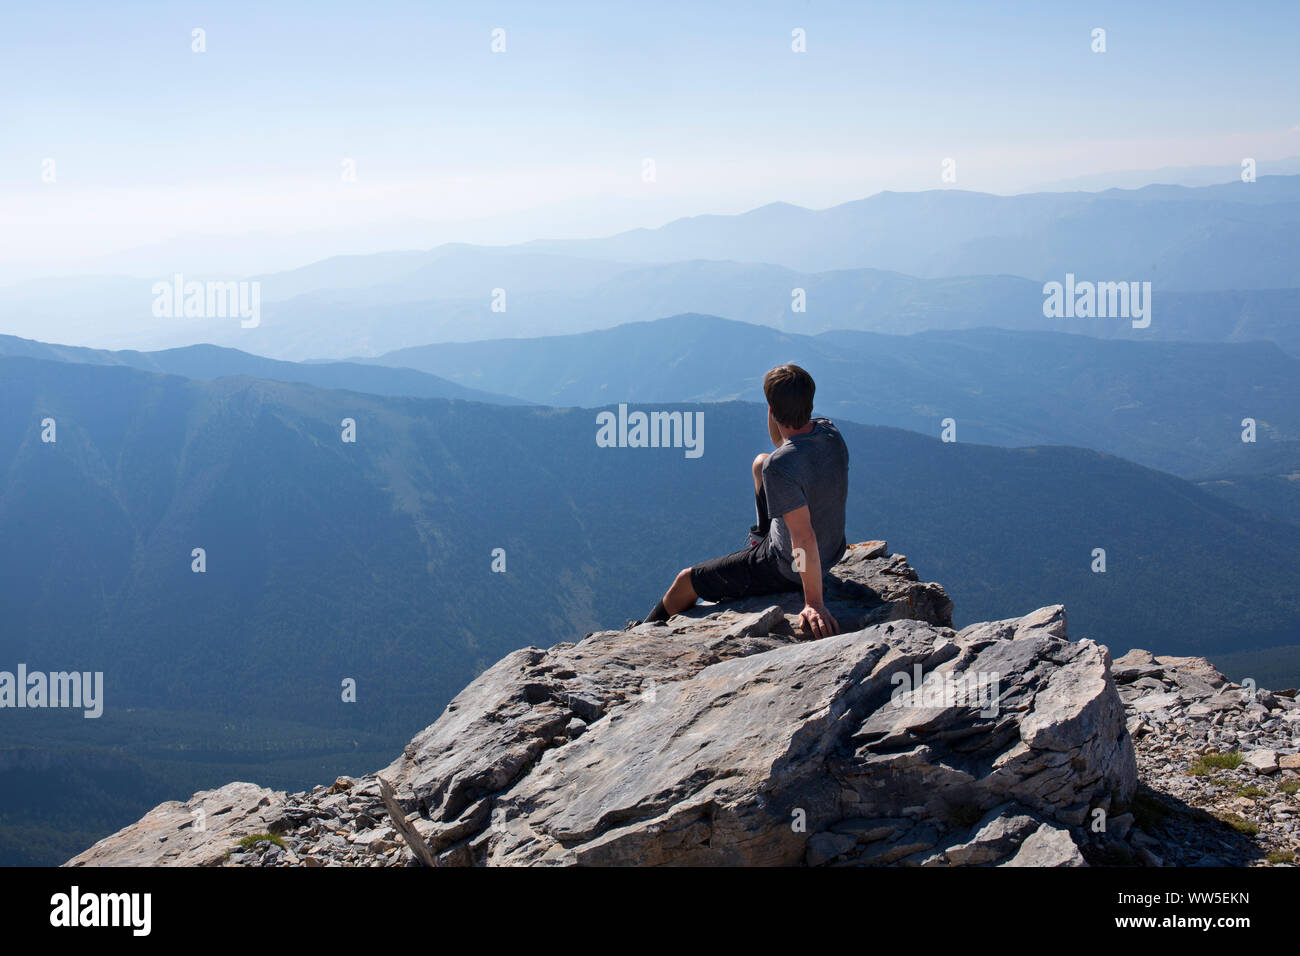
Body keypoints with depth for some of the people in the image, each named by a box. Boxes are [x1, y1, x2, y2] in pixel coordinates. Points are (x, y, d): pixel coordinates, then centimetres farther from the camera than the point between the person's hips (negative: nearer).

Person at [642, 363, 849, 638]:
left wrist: (813, 603, -31)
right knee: (760, 462, 25)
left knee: (686, 582, 12)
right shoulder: (829, 431, -11)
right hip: (833, 551, 8)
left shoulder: (780, 467, -36)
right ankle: (763, 534, 51)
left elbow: (805, 538, -37)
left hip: (787, 570, -8)